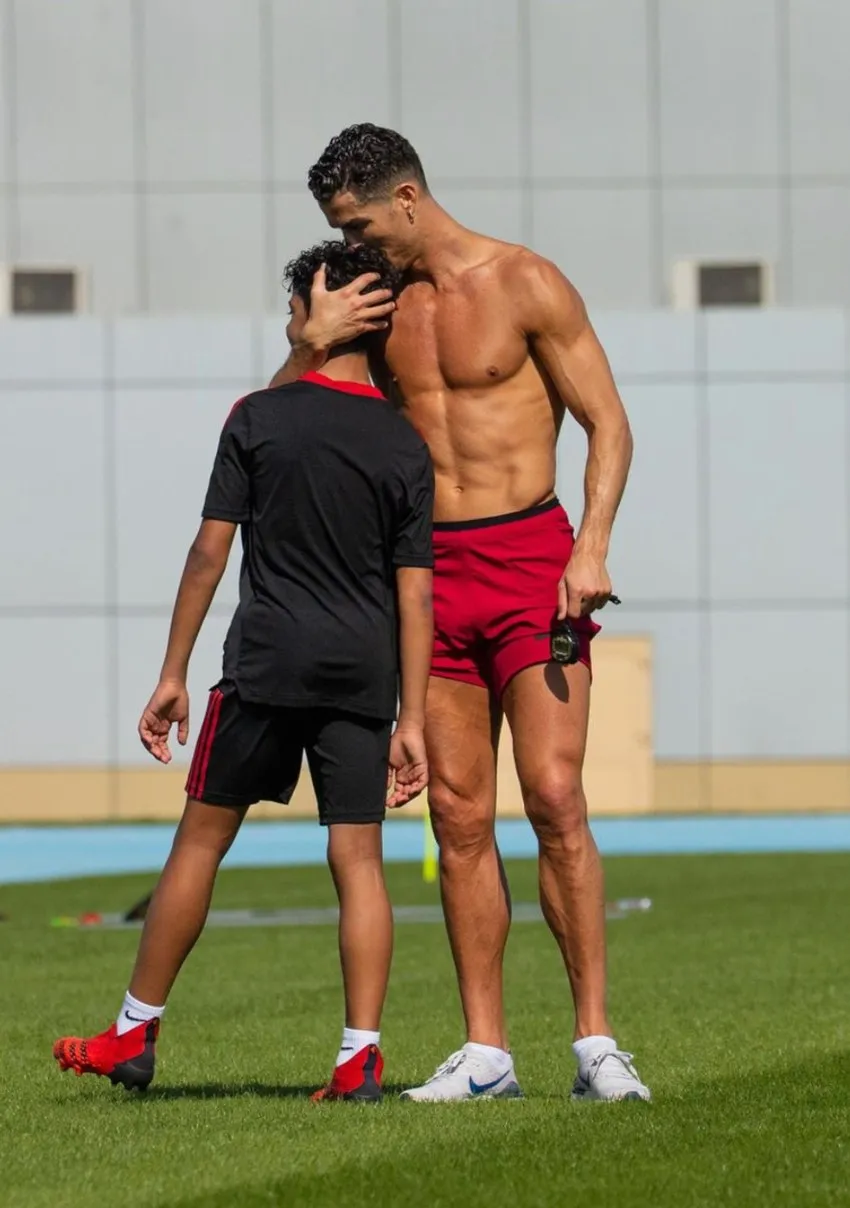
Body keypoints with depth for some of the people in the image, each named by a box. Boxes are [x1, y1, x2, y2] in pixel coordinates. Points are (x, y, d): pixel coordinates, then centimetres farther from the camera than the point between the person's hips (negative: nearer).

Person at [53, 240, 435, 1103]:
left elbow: (211, 551, -3)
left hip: (266, 663, -2)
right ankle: (360, 1056, -5)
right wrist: (410, 722, 3)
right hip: (363, 673, 2)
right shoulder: (405, 446, 3)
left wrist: (173, 674, 3)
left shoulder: (259, 419, -2)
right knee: (358, 859, 3)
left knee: (200, 840, 8)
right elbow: (415, 593, 1)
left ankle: (135, 1034, 14)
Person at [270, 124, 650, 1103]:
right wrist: (308, 347, -3)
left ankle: (595, 1043, -10)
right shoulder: (374, 306, 12)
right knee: (459, 817, 2)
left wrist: (592, 547, -18)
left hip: (528, 554, -5)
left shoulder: (525, 285, -3)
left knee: (554, 797, -12)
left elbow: (607, 423, -5)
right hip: (429, 571, 5)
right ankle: (484, 1051, 5)